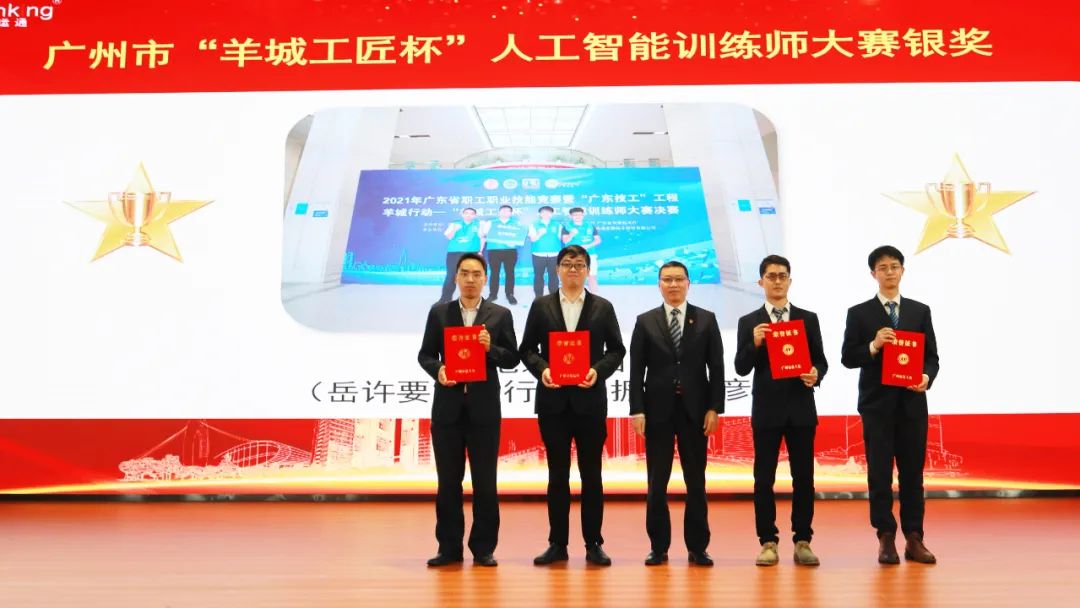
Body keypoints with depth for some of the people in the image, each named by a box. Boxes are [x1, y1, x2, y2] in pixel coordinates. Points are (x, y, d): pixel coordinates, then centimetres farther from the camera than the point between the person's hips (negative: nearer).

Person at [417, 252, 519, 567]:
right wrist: (437, 370, -13)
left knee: (485, 481, 3)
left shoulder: (500, 315, 5)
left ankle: (484, 548, 12)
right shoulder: (439, 313, 8)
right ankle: (449, 547, 14)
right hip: (448, 406, 1)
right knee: (448, 480, 6)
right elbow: (425, 354, 7)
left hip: (484, 407, -1)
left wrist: (491, 349, -15)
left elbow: (512, 358, 3)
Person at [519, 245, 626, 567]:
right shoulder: (541, 306, 7)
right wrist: (541, 369, -13)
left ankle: (593, 543, 13)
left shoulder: (603, 307, 6)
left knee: (591, 473, 5)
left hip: (589, 398, 0)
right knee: (557, 473, 6)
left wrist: (598, 370, -12)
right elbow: (527, 348, 5)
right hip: (553, 399, 0)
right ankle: (557, 544, 13)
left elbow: (616, 350, 5)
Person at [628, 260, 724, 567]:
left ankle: (697, 547, 14)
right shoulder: (645, 321, 5)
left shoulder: (706, 320, 5)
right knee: (657, 482, 4)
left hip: (694, 409, 0)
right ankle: (659, 546, 13)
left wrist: (714, 408, -5)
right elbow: (637, 370, 1)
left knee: (696, 481, 5)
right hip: (658, 410, 0)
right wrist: (637, 410, -6)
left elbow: (716, 367, 2)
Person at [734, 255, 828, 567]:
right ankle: (768, 542, 10)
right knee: (764, 478, 2)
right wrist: (754, 344, -19)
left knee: (803, 477, 3)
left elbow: (821, 361, 7)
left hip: (801, 408, 1)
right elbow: (741, 368, -2)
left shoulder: (808, 319, 8)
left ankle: (803, 541, 12)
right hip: (766, 409, -1)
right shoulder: (749, 323, 4)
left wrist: (816, 374, -15)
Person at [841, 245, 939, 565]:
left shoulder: (920, 311, 9)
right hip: (877, 403, -2)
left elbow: (931, 357, 7)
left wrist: (927, 377, -13)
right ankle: (886, 539, 9)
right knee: (879, 472, 1)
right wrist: (873, 346, -19)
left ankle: (914, 539, 12)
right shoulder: (859, 313, 3)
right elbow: (848, 358, -2)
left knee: (912, 471, 5)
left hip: (912, 403, 2)